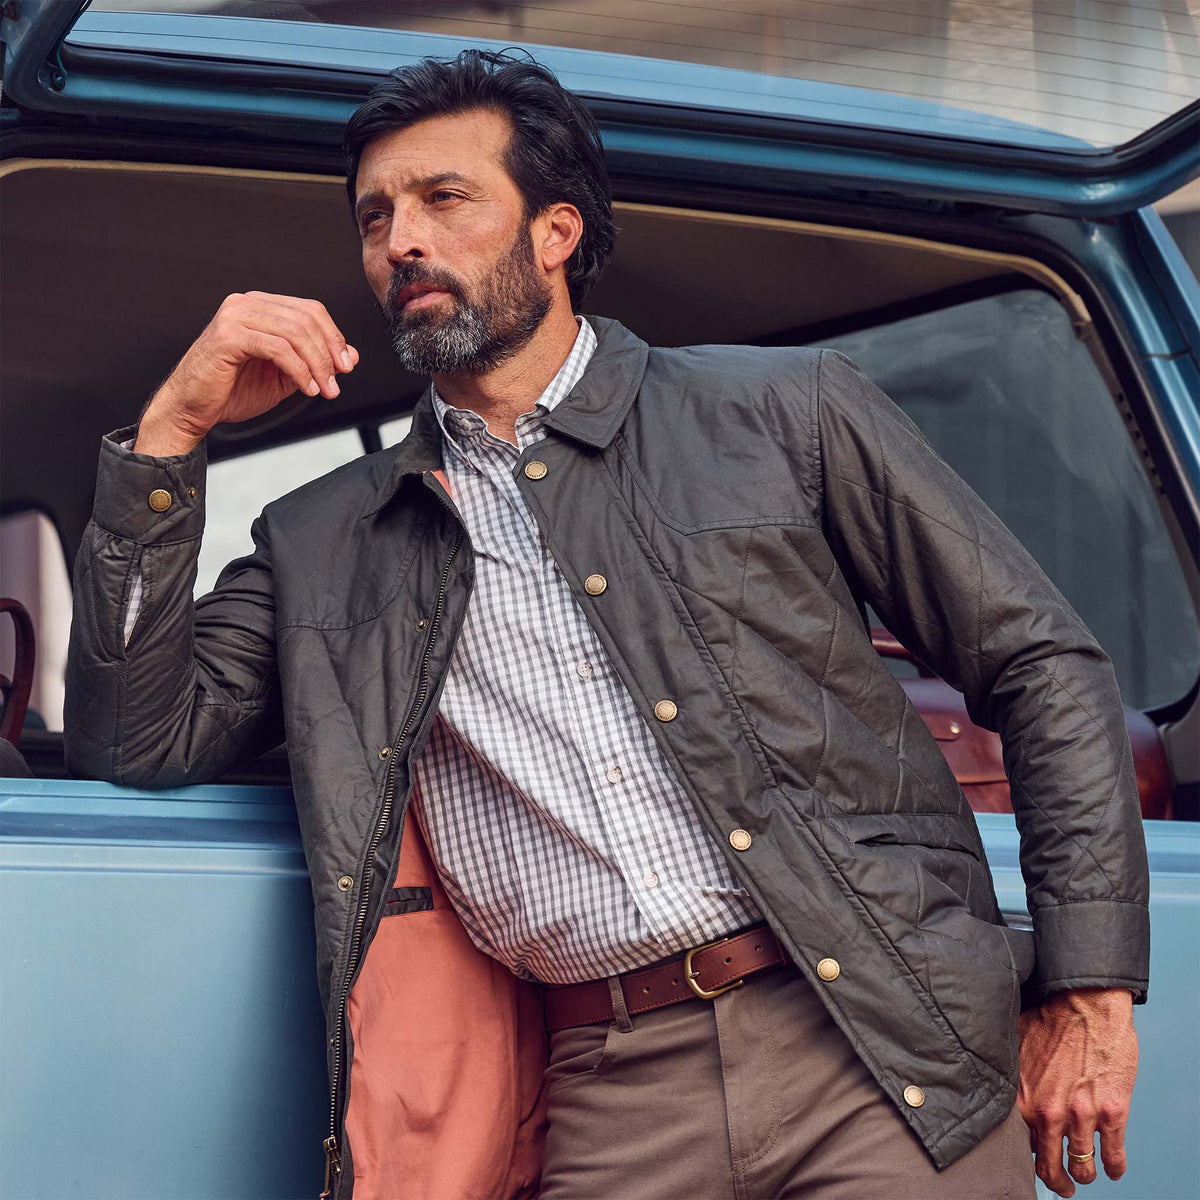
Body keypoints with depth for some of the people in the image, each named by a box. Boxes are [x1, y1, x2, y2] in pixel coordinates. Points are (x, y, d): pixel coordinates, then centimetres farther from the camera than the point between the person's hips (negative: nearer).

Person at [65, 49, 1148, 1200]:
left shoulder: (786, 411, 9)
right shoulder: (322, 541, 16)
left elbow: (1043, 664, 9)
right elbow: (137, 738, 8)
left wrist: (1087, 990, 1)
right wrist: (172, 433, 2)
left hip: (887, 1058, -2)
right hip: (609, 1108, 2)